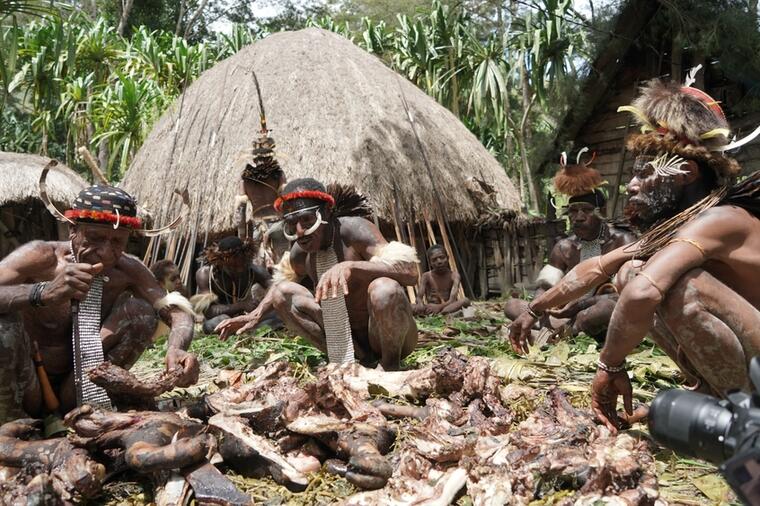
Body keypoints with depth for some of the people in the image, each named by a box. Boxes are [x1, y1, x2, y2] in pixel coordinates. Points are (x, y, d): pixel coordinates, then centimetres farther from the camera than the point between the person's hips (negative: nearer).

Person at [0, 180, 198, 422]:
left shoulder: (127, 270, -8)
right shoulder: (41, 258, -17)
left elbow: (177, 311, -17)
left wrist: (175, 348, -39)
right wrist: (43, 293, -49)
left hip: (74, 391, 3)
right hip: (21, 385, -2)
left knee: (141, 311, -15)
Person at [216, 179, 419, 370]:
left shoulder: (353, 230, -22)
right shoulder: (300, 253, -3)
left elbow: (410, 272, -34)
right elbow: (283, 277, 23)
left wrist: (351, 267, -46)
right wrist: (256, 314, 10)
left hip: (390, 335, -6)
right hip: (348, 336, 7)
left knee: (383, 289, -38)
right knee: (283, 292, 0)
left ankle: (391, 365, -8)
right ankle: (357, 357, -1)